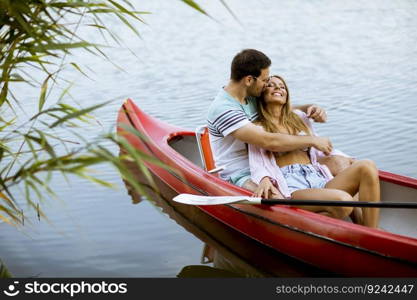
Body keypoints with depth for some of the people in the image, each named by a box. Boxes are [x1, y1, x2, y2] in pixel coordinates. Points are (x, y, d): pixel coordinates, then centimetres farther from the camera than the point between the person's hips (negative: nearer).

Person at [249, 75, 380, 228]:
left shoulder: (299, 117, 29)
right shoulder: (258, 128, 12)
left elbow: (320, 149, 31)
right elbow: (257, 165, -1)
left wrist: (353, 162, 17)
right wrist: (264, 180, -24)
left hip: (318, 181, 6)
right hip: (291, 187, -6)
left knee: (367, 167, -22)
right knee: (343, 201, -36)